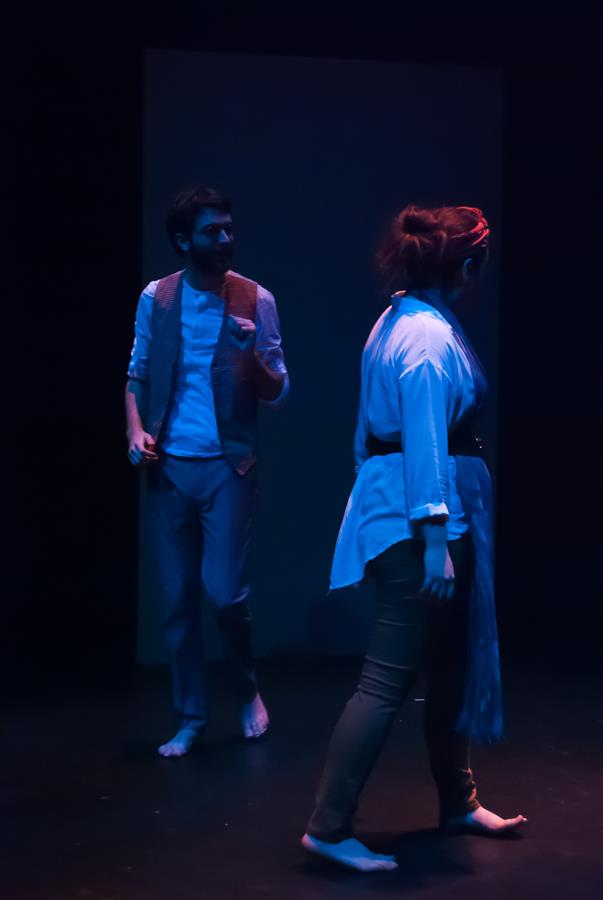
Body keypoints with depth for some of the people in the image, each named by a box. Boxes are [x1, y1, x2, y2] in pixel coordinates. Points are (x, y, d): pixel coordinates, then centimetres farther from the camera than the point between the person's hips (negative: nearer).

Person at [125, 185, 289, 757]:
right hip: (168, 468, 2)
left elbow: (278, 393, 0)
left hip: (227, 467, -2)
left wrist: (251, 355, -19)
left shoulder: (254, 301, -2)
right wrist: (136, 431, -4)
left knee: (224, 591, -8)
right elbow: (137, 376, 13)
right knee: (177, 599, 6)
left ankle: (247, 692, 21)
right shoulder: (156, 298, 4)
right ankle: (190, 719, 19)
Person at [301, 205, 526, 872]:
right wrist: (435, 539, -24)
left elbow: (372, 429, 20)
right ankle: (328, 827, -2)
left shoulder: (400, 322, 14)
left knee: (450, 662, 20)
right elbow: (425, 442, -23)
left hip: (395, 506, 11)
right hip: (418, 521, -11)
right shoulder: (431, 336, -17)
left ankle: (458, 802, 33)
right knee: (389, 678, -7)